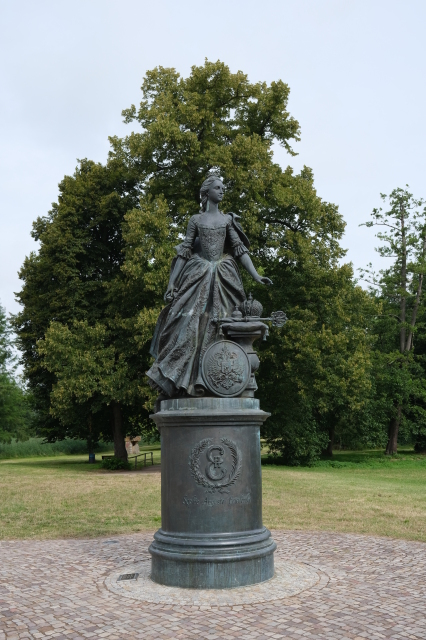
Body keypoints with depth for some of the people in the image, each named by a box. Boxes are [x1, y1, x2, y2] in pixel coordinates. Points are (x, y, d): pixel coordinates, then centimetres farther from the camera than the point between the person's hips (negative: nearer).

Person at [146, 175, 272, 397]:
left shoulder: (227, 219, 12)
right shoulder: (195, 220, 9)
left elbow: (240, 250, 6)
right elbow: (184, 252, 6)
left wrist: (256, 275, -6)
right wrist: (172, 282, -1)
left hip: (222, 279, 1)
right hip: (197, 278, -1)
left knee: (217, 328, -6)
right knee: (190, 324, -11)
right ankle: (173, 380, -8)